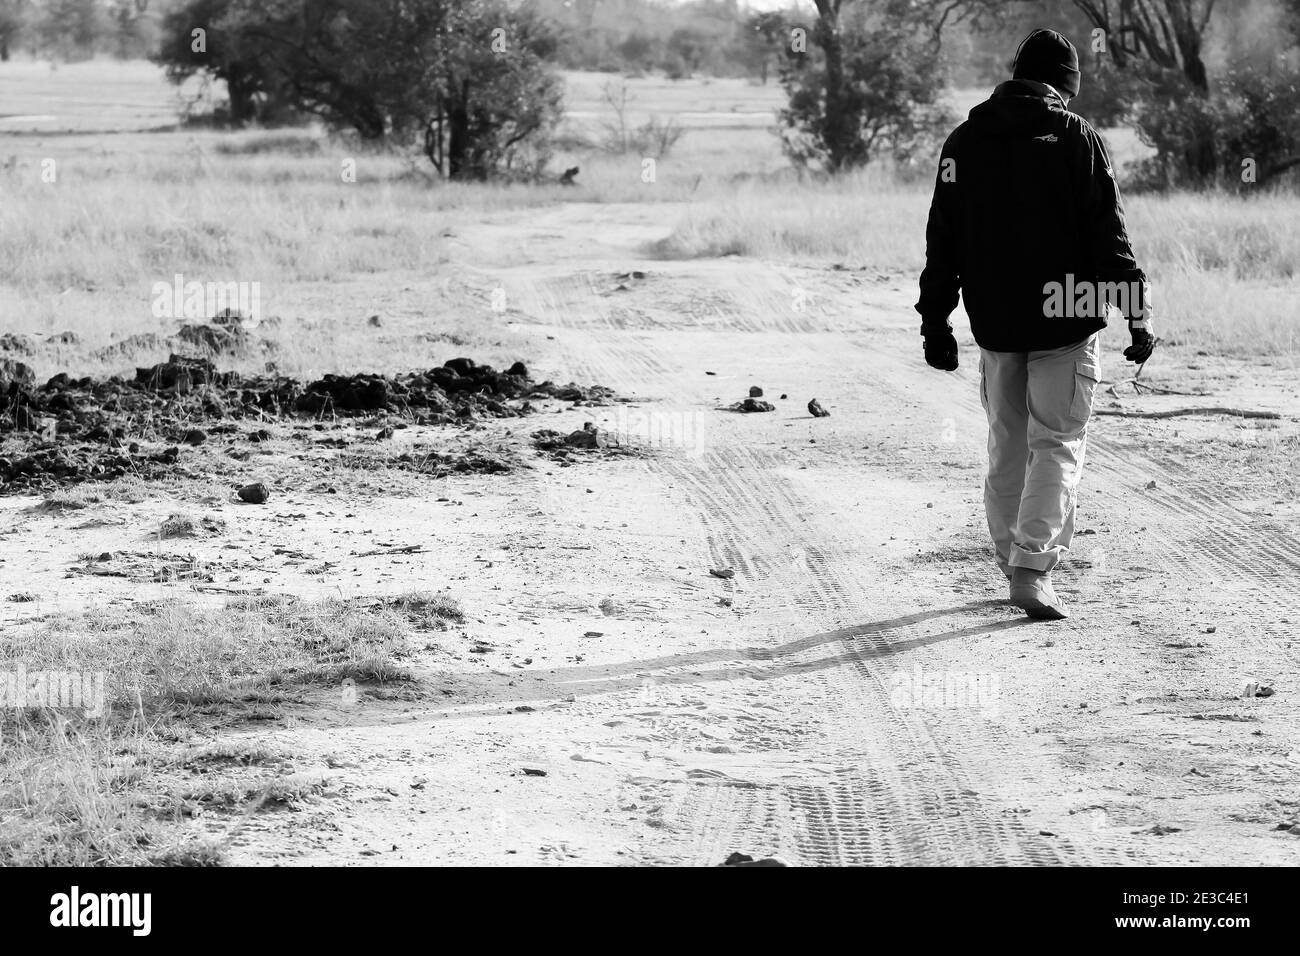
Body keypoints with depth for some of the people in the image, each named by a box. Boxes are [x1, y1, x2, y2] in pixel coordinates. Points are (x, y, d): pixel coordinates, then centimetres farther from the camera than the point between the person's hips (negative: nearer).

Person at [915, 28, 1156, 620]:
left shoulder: (964, 140, 6)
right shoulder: (1078, 138, -6)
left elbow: (942, 240, 7)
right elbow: (1109, 236, -8)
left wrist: (934, 320, 12)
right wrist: (1137, 313, -3)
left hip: (994, 323, 4)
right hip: (1066, 324, -4)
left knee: (1007, 446, 16)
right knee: (1057, 444, 0)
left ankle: (1015, 561, 22)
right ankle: (1032, 568, -13)